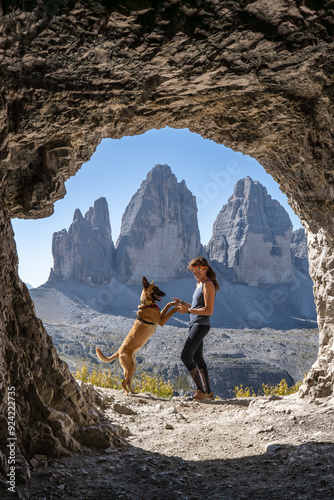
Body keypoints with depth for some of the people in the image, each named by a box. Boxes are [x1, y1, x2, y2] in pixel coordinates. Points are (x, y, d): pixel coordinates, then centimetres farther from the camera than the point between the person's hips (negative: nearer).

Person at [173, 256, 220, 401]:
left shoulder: (208, 285, -13)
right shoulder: (199, 284, 15)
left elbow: (208, 311, -20)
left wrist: (188, 310, -19)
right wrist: (183, 303, 9)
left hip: (201, 325, -10)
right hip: (194, 324, 10)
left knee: (185, 356, -13)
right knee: (197, 358, 12)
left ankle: (201, 389, -3)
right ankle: (208, 392, 19)